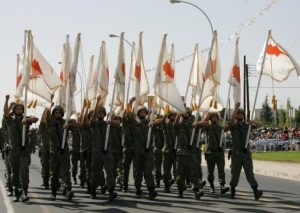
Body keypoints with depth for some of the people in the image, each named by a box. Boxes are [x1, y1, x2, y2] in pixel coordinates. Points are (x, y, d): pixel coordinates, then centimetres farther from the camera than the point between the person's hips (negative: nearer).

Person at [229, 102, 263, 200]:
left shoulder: (247, 126, 12)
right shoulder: (234, 126, 2)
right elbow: (232, 119, -19)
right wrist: (236, 107, -20)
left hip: (246, 153, 1)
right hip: (236, 153, -1)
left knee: (249, 172, -9)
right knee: (235, 174, 6)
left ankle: (256, 192, -19)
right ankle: (232, 191, 23)